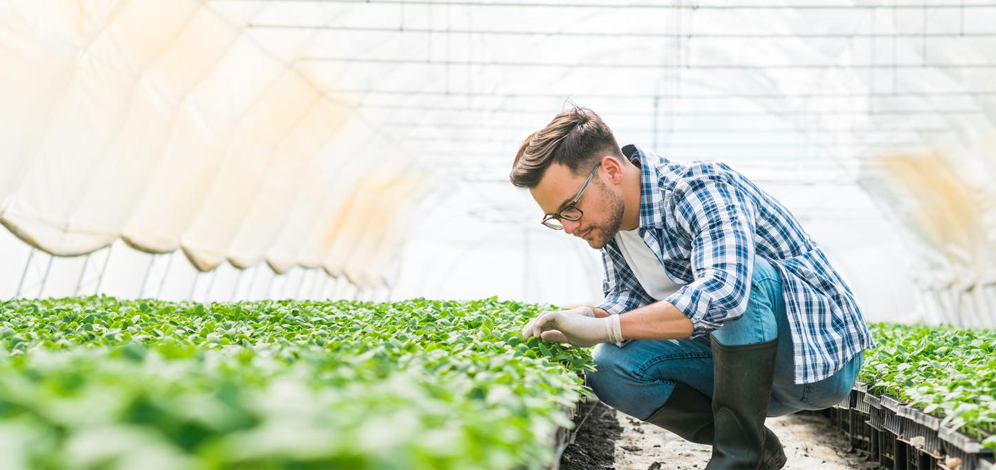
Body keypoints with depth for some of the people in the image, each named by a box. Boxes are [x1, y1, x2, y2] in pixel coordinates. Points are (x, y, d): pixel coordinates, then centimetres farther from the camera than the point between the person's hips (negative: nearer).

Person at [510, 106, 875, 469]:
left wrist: (605, 328, -40)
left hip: (824, 355, -7)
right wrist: (589, 318, -15)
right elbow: (626, 298, 9)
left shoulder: (702, 189, -26)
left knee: (739, 275, -36)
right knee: (610, 366, -11)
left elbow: (724, 292, -42)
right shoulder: (610, 217, -1)